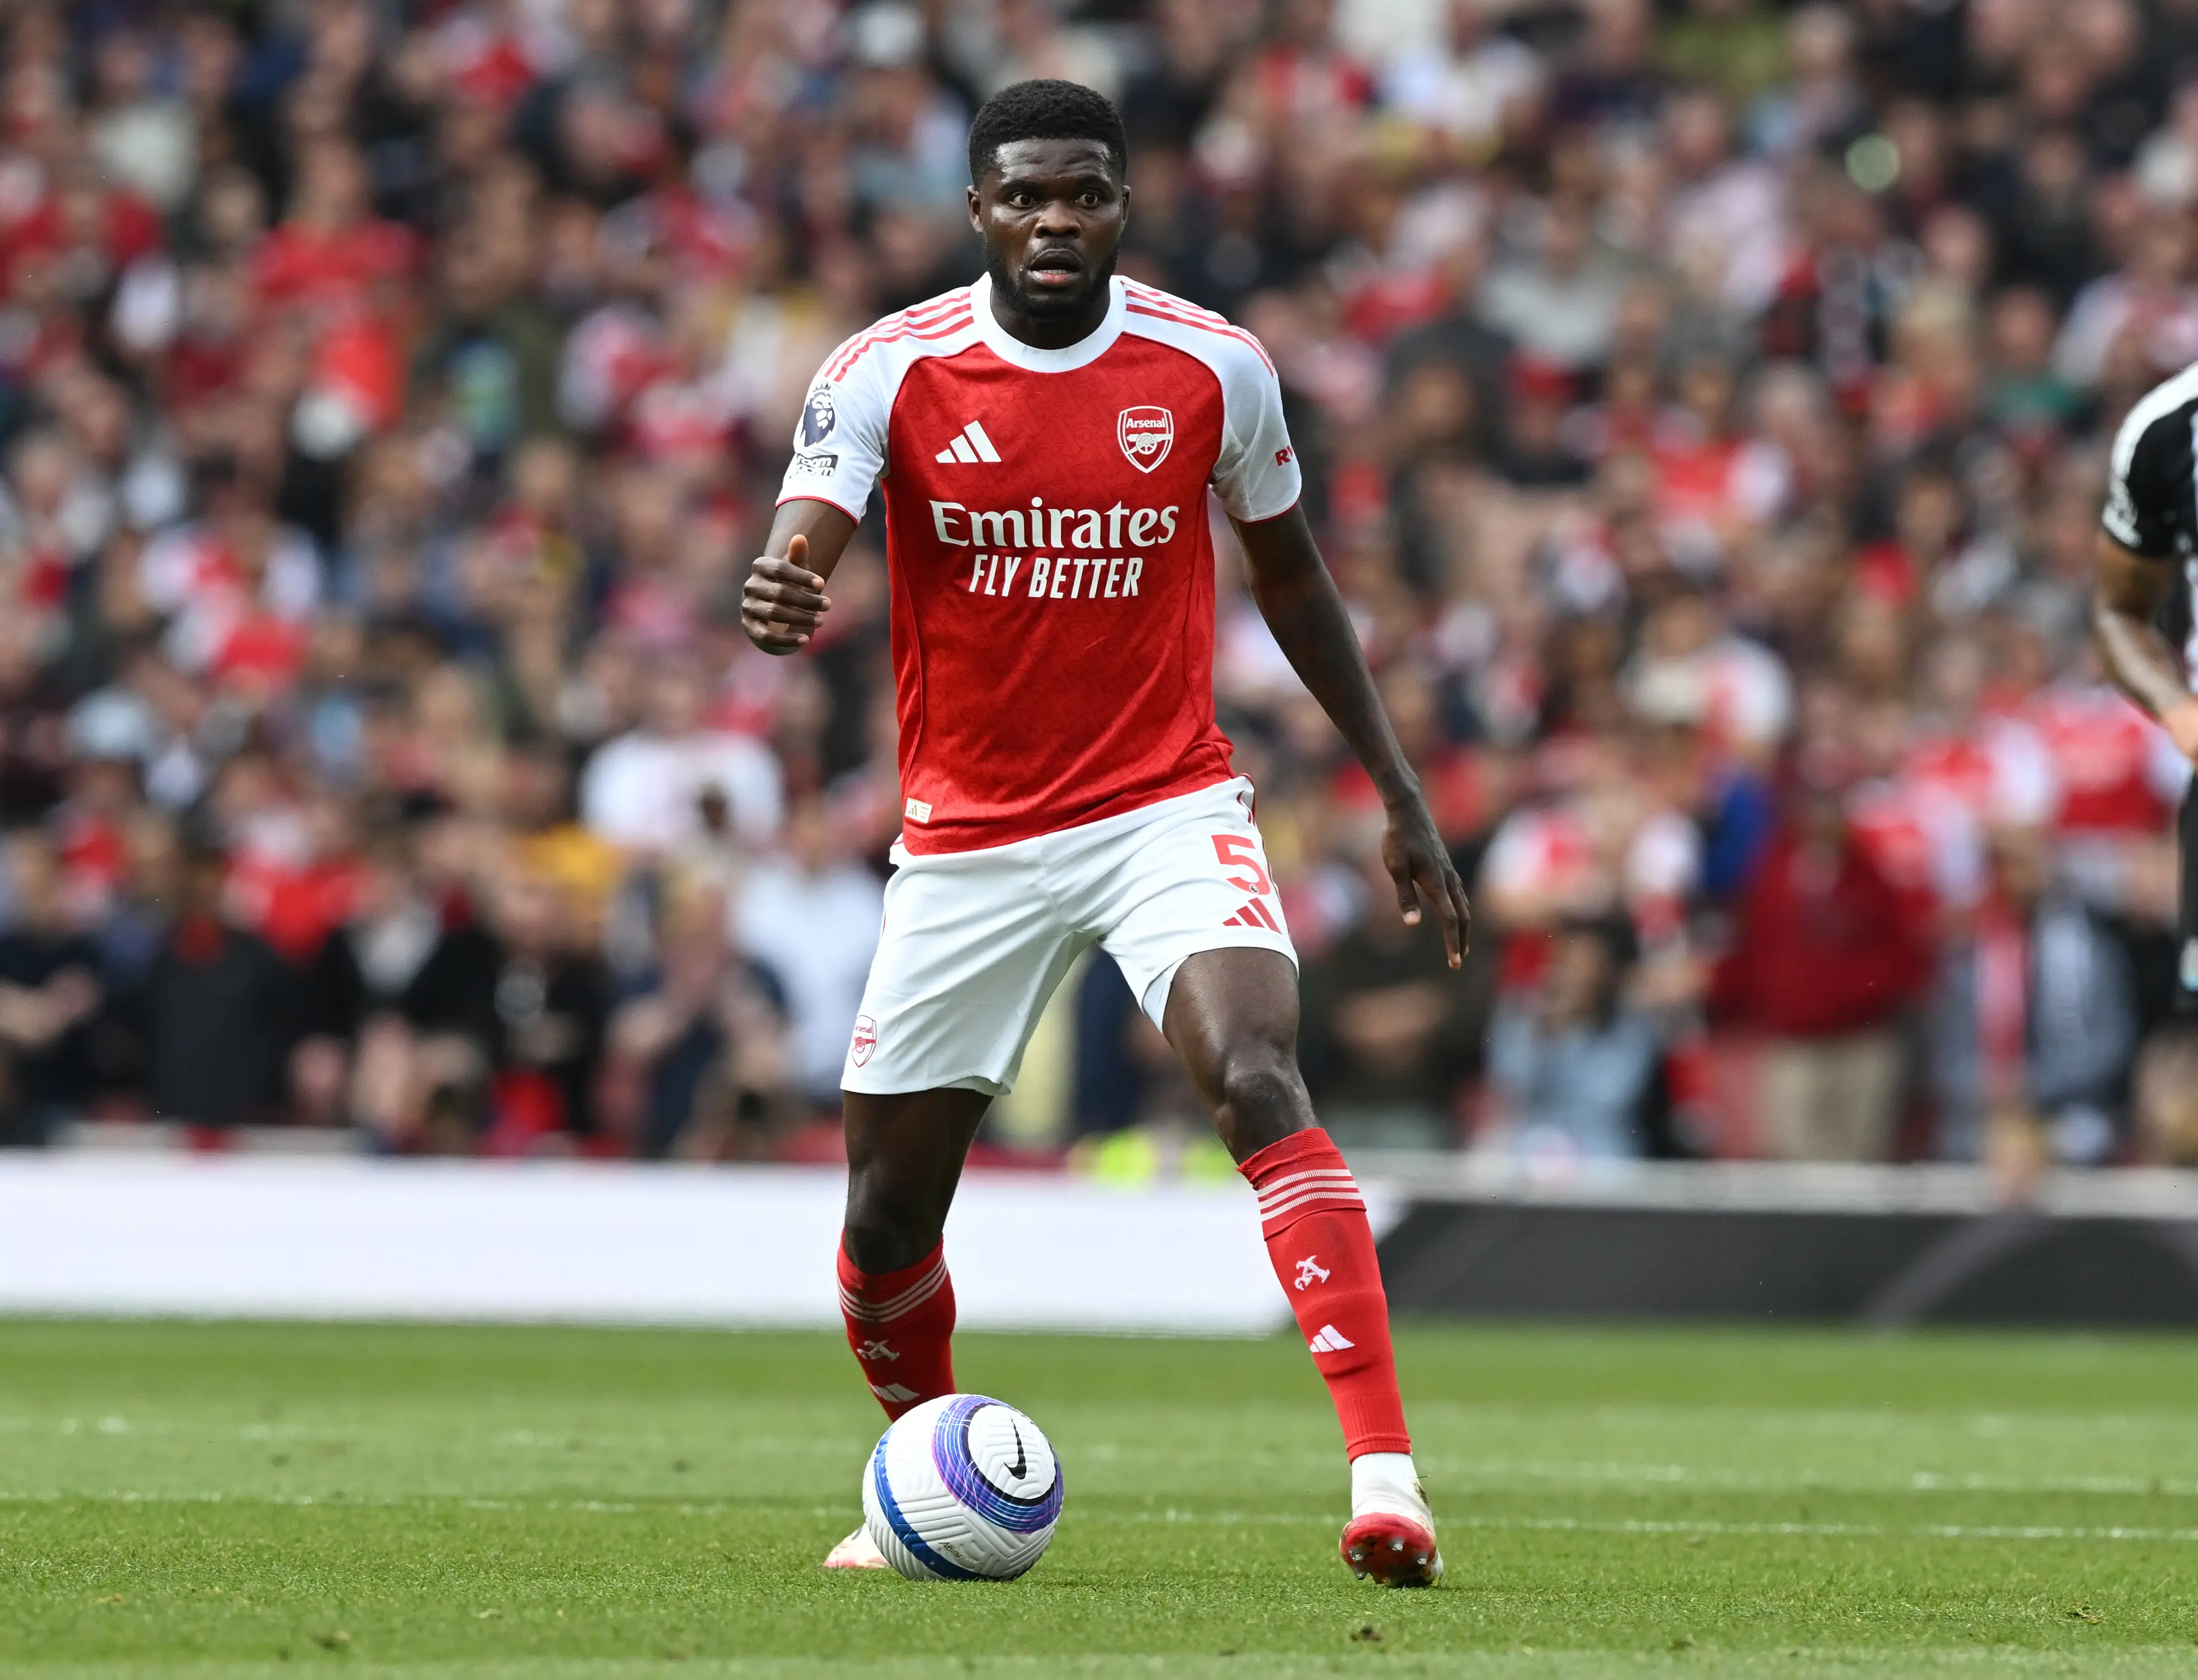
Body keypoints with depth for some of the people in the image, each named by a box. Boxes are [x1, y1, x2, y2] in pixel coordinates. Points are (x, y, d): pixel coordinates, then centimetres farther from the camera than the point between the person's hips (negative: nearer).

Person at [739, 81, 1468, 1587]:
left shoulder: (1212, 369, -4)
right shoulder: (891, 373, -8)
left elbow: (1292, 577, 11)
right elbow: (799, 553, -19)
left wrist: (1401, 795, 10)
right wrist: (780, 605, -45)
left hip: (1168, 809, -1)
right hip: (966, 836, 1)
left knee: (1257, 1079, -28)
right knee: (887, 1220, 6)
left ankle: (1388, 1478, -32)